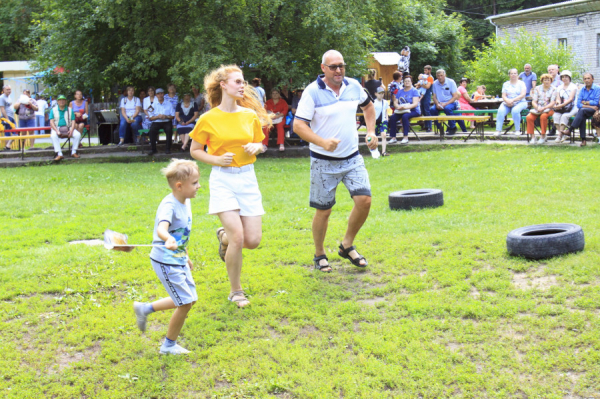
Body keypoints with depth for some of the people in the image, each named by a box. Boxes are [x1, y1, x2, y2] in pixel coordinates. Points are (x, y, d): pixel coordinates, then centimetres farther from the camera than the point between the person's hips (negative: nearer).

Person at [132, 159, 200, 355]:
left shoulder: (186, 202, 6)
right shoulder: (169, 205, -23)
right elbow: (161, 228, -42)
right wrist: (168, 240, -64)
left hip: (179, 260, 9)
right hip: (166, 262, -9)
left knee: (188, 300, 14)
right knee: (185, 303, -6)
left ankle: (145, 309, 27)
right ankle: (169, 345, 13)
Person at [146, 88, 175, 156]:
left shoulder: (169, 104, 10)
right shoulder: (153, 105, 10)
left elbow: (173, 116, 7)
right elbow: (150, 118, 4)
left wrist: (166, 116, -13)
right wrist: (158, 116, -14)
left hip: (167, 122, 0)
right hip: (156, 122, 0)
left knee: (169, 129, -33)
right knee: (152, 130, -30)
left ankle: (168, 149, -22)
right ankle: (153, 149, -19)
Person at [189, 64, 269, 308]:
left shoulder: (250, 115, 5)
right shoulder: (208, 119, -5)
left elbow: (259, 144, 18)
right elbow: (195, 151, 4)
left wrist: (255, 147, -5)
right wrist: (217, 160, -12)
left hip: (248, 179, 4)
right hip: (223, 180, -4)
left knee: (253, 240, -2)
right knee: (238, 237, -14)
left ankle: (224, 237, 34)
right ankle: (236, 291, 6)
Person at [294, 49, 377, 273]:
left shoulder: (354, 86, 3)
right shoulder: (313, 91, -12)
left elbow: (368, 106, 24)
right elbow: (299, 125, -16)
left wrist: (371, 131, 11)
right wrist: (322, 142, -31)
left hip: (352, 158, 4)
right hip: (324, 162, -4)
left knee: (364, 200, -9)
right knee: (323, 210, 4)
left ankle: (347, 245, 14)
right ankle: (319, 255, 24)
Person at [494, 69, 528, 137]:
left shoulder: (521, 83, 7)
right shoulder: (506, 84, 14)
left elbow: (523, 95, -7)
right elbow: (503, 96, 5)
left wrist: (513, 100, -18)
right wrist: (507, 101, -18)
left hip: (520, 103, -2)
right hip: (507, 103, 3)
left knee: (515, 110, -37)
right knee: (500, 111, -29)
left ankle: (517, 130, -25)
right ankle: (498, 130, -31)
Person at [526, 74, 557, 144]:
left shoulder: (553, 89, 5)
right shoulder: (538, 88, 13)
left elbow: (552, 103, -5)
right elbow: (533, 101, 7)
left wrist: (543, 108, -20)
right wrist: (537, 107, -15)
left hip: (548, 109, -3)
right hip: (537, 109, 3)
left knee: (543, 116, -37)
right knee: (529, 117, -28)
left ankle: (543, 136, -25)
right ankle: (532, 136, -19)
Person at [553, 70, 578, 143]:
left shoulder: (573, 86, 1)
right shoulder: (560, 87, 19)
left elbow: (570, 99, -11)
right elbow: (558, 98, 12)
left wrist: (561, 105, -23)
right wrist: (558, 102, -14)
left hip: (571, 108, -4)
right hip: (562, 108, 4)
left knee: (565, 116, -34)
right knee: (555, 115, -27)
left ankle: (560, 135, -31)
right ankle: (563, 134, -25)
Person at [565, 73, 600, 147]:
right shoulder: (582, 90, 10)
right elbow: (578, 104, 2)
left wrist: (585, 102, -2)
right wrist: (590, 106, -10)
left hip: (594, 111, -3)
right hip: (584, 112, 3)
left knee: (582, 110, -34)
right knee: (582, 117, -33)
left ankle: (570, 129, -37)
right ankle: (583, 140, -36)